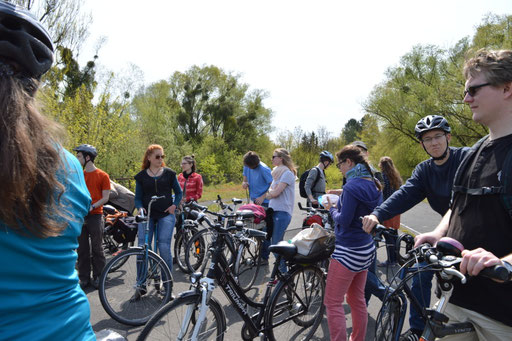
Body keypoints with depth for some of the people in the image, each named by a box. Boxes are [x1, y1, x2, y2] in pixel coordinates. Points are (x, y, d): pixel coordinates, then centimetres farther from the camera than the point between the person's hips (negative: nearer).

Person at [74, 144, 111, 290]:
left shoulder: (102, 176, -2)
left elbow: (105, 198, -5)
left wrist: (91, 207, -19)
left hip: (95, 216, -4)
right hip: (80, 216, 4)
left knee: (97, 248, 3)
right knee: (82, 249, 8)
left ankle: (98, 277, 14)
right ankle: (84, 278, 18)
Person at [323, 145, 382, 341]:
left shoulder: (352, 187, -20)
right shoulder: (373, 185, 7)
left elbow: (344, 220, -21)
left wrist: (332, 209, -2)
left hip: (348, 252, -10)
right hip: (366, 248, 10)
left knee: (332, 303, 1)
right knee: (357, 300, 21)